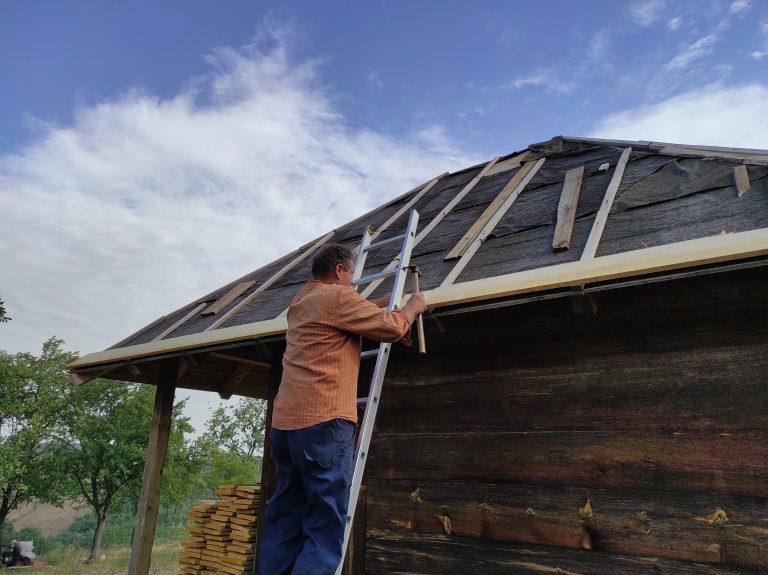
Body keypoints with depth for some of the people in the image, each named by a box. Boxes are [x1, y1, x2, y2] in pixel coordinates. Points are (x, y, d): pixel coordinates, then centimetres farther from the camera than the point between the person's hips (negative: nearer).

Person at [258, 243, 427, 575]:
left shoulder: (300, 303, 22)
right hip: (323, 422, -9)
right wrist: (411, 309, 17)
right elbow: (391, 327, -2)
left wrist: (391, 324, 29)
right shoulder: (337, 296, -5)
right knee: (325, 529, -4)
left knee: (284, 525, 11)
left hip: (285, 423, 9)